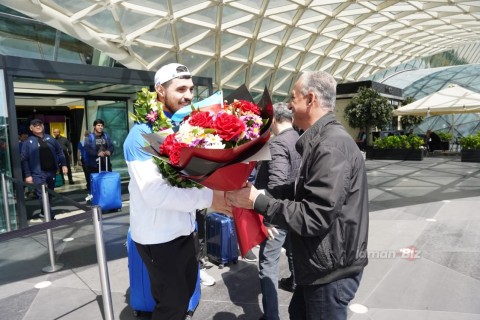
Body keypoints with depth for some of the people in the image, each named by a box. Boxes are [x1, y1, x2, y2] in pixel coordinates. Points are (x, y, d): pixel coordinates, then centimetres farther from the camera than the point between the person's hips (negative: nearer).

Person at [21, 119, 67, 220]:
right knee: (42, 194, -9)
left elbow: (59, 151, 13)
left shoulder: (50, 138, 9)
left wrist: (63, 164, 3)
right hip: (38, 173, -4)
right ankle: (50, 216, -7)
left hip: (52, 171, 4)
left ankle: (44, 212, 33)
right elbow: (24, 159, -4)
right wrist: (27, 175, -9)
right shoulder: (28, 142, -2)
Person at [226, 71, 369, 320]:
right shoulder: (322, 140, 7)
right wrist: (265, 193, 3)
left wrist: (257, 201, -23)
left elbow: (315, 217, -30)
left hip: (332, 270, -9)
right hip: (320, 265, 9)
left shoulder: (331, 146, -26)